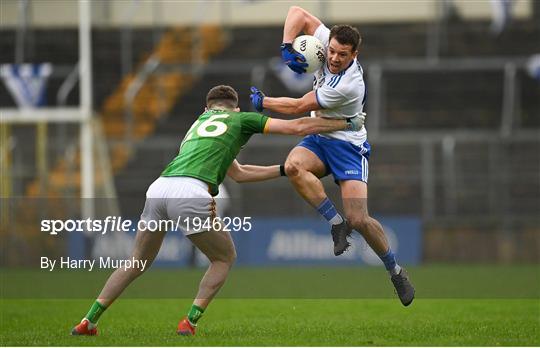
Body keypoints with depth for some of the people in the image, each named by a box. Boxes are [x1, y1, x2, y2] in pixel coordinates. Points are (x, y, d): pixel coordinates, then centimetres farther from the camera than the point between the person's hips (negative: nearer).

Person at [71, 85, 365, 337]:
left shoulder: (199, 123, 38)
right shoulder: (241, 119, 21)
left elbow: (239, 174, 46)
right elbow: (299, 127, 20)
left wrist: (284, 170, 50)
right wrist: (348, 123, 30)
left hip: (159, 187, 6)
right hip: (190, 192, -6)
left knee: (138, 263, 23)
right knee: (224, 257, 18)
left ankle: (89, 321, 16)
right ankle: (189, 322, 5)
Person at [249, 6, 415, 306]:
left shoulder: (349, 85, -30)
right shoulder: (326, 41, -12)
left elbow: (298, 107, -21)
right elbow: (297, 13, -4)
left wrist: (263, 102, -8)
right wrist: (287, 48, -16)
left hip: (348, 146, -6)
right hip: (319, 138, 6)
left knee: (359, 219, -17)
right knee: (294, 166, -31)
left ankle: (396, 271, 6)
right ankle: (337, 223, -18)